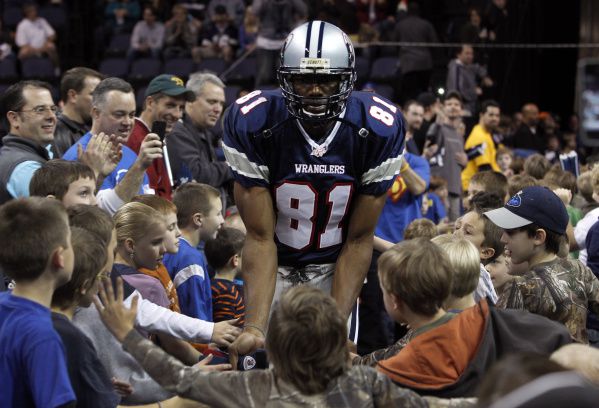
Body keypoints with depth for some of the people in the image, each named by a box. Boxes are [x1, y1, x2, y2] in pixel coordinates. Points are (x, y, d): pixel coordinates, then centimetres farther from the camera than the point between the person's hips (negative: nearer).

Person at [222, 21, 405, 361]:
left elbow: (359, 240, -12)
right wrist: (254, 327, -30)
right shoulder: (253, 124, -22)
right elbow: (260, 238, -18)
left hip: (336, 267, 1)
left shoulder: (379, 130, -19)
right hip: (276, 266, 0)